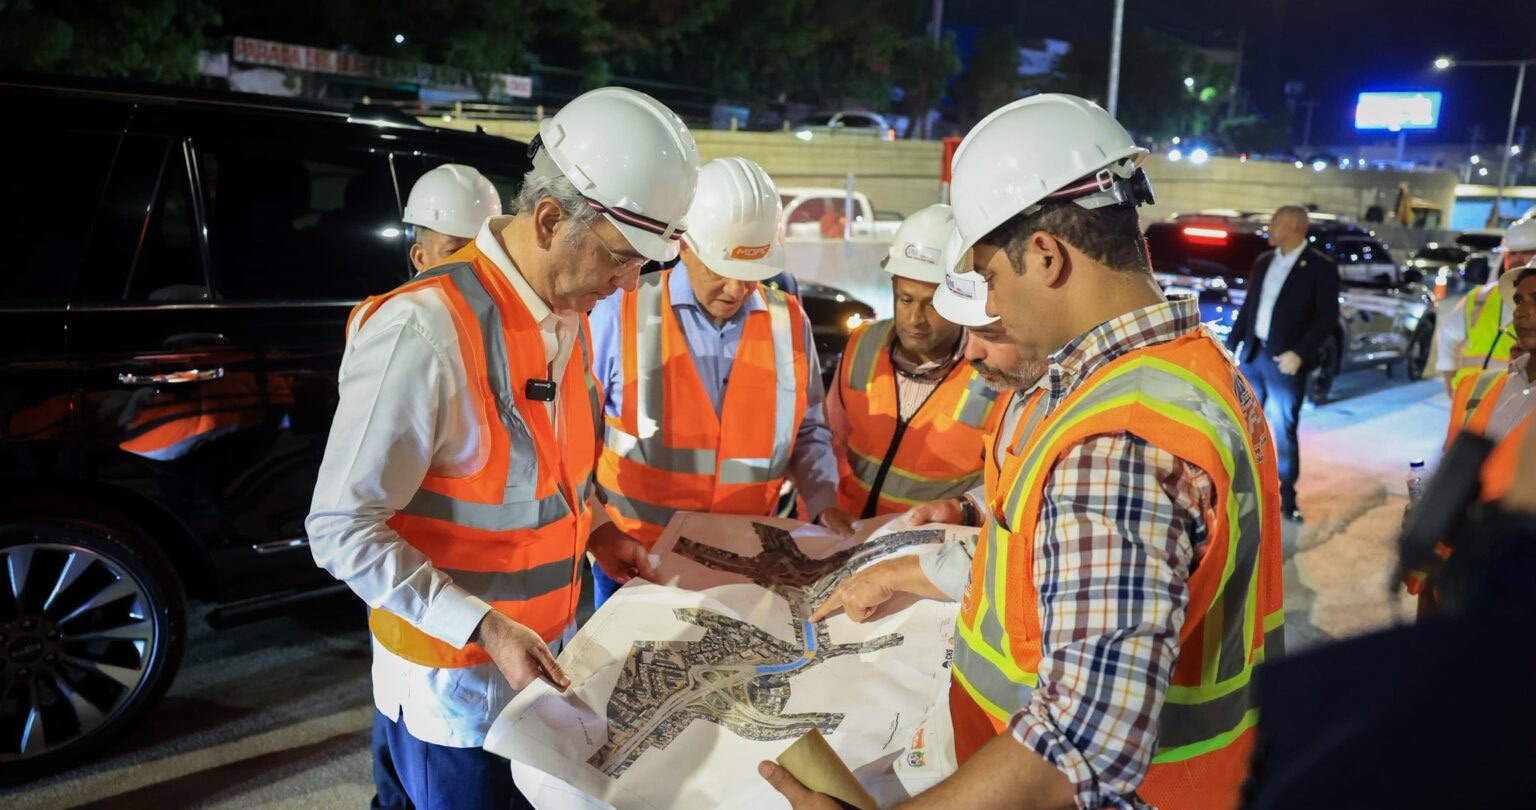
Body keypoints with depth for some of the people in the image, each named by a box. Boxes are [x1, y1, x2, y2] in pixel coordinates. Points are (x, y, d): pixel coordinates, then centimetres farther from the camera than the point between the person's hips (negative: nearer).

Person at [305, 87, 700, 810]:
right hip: (454, 688, -7)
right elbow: (341, 530, -22)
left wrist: (592, 535, 3)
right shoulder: (425, 330, -26)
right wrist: (483, 628, -26)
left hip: (543, 659, 8)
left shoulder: (570, 312, 0)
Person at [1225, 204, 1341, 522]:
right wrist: (1230, 344, 8)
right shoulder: (1263, 262, 11)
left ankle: (1287, 499, 13)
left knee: (1283, 432, 1)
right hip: (1252, 355, 5)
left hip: (1286, 361, -5)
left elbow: (1328, 318, -11)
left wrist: (1299, 353, -20)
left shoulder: (1321, 267, -7)